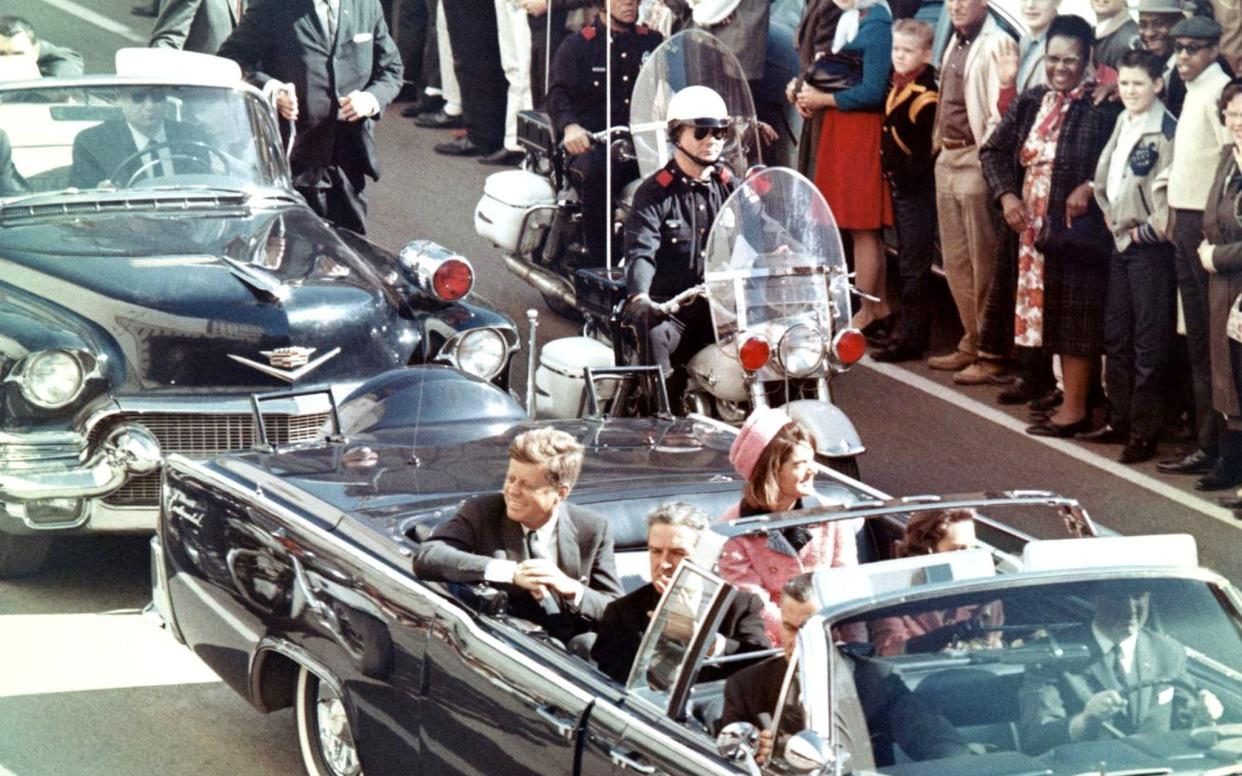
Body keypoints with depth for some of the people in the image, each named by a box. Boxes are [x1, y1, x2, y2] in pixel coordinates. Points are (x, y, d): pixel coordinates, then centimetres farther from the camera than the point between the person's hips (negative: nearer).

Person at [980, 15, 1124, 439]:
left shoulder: (1103, 108, -12)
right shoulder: (1031, 103, 8)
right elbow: (994, 150, 12)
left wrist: (1090, 186, -24)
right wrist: (1006, 194, -2)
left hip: (1078, 226, -7)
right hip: (1034, 226, 7)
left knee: (1075, 319, -1)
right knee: (1049, 314, 12)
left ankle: (1075, 408, 7)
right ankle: (1071, 400, 21)